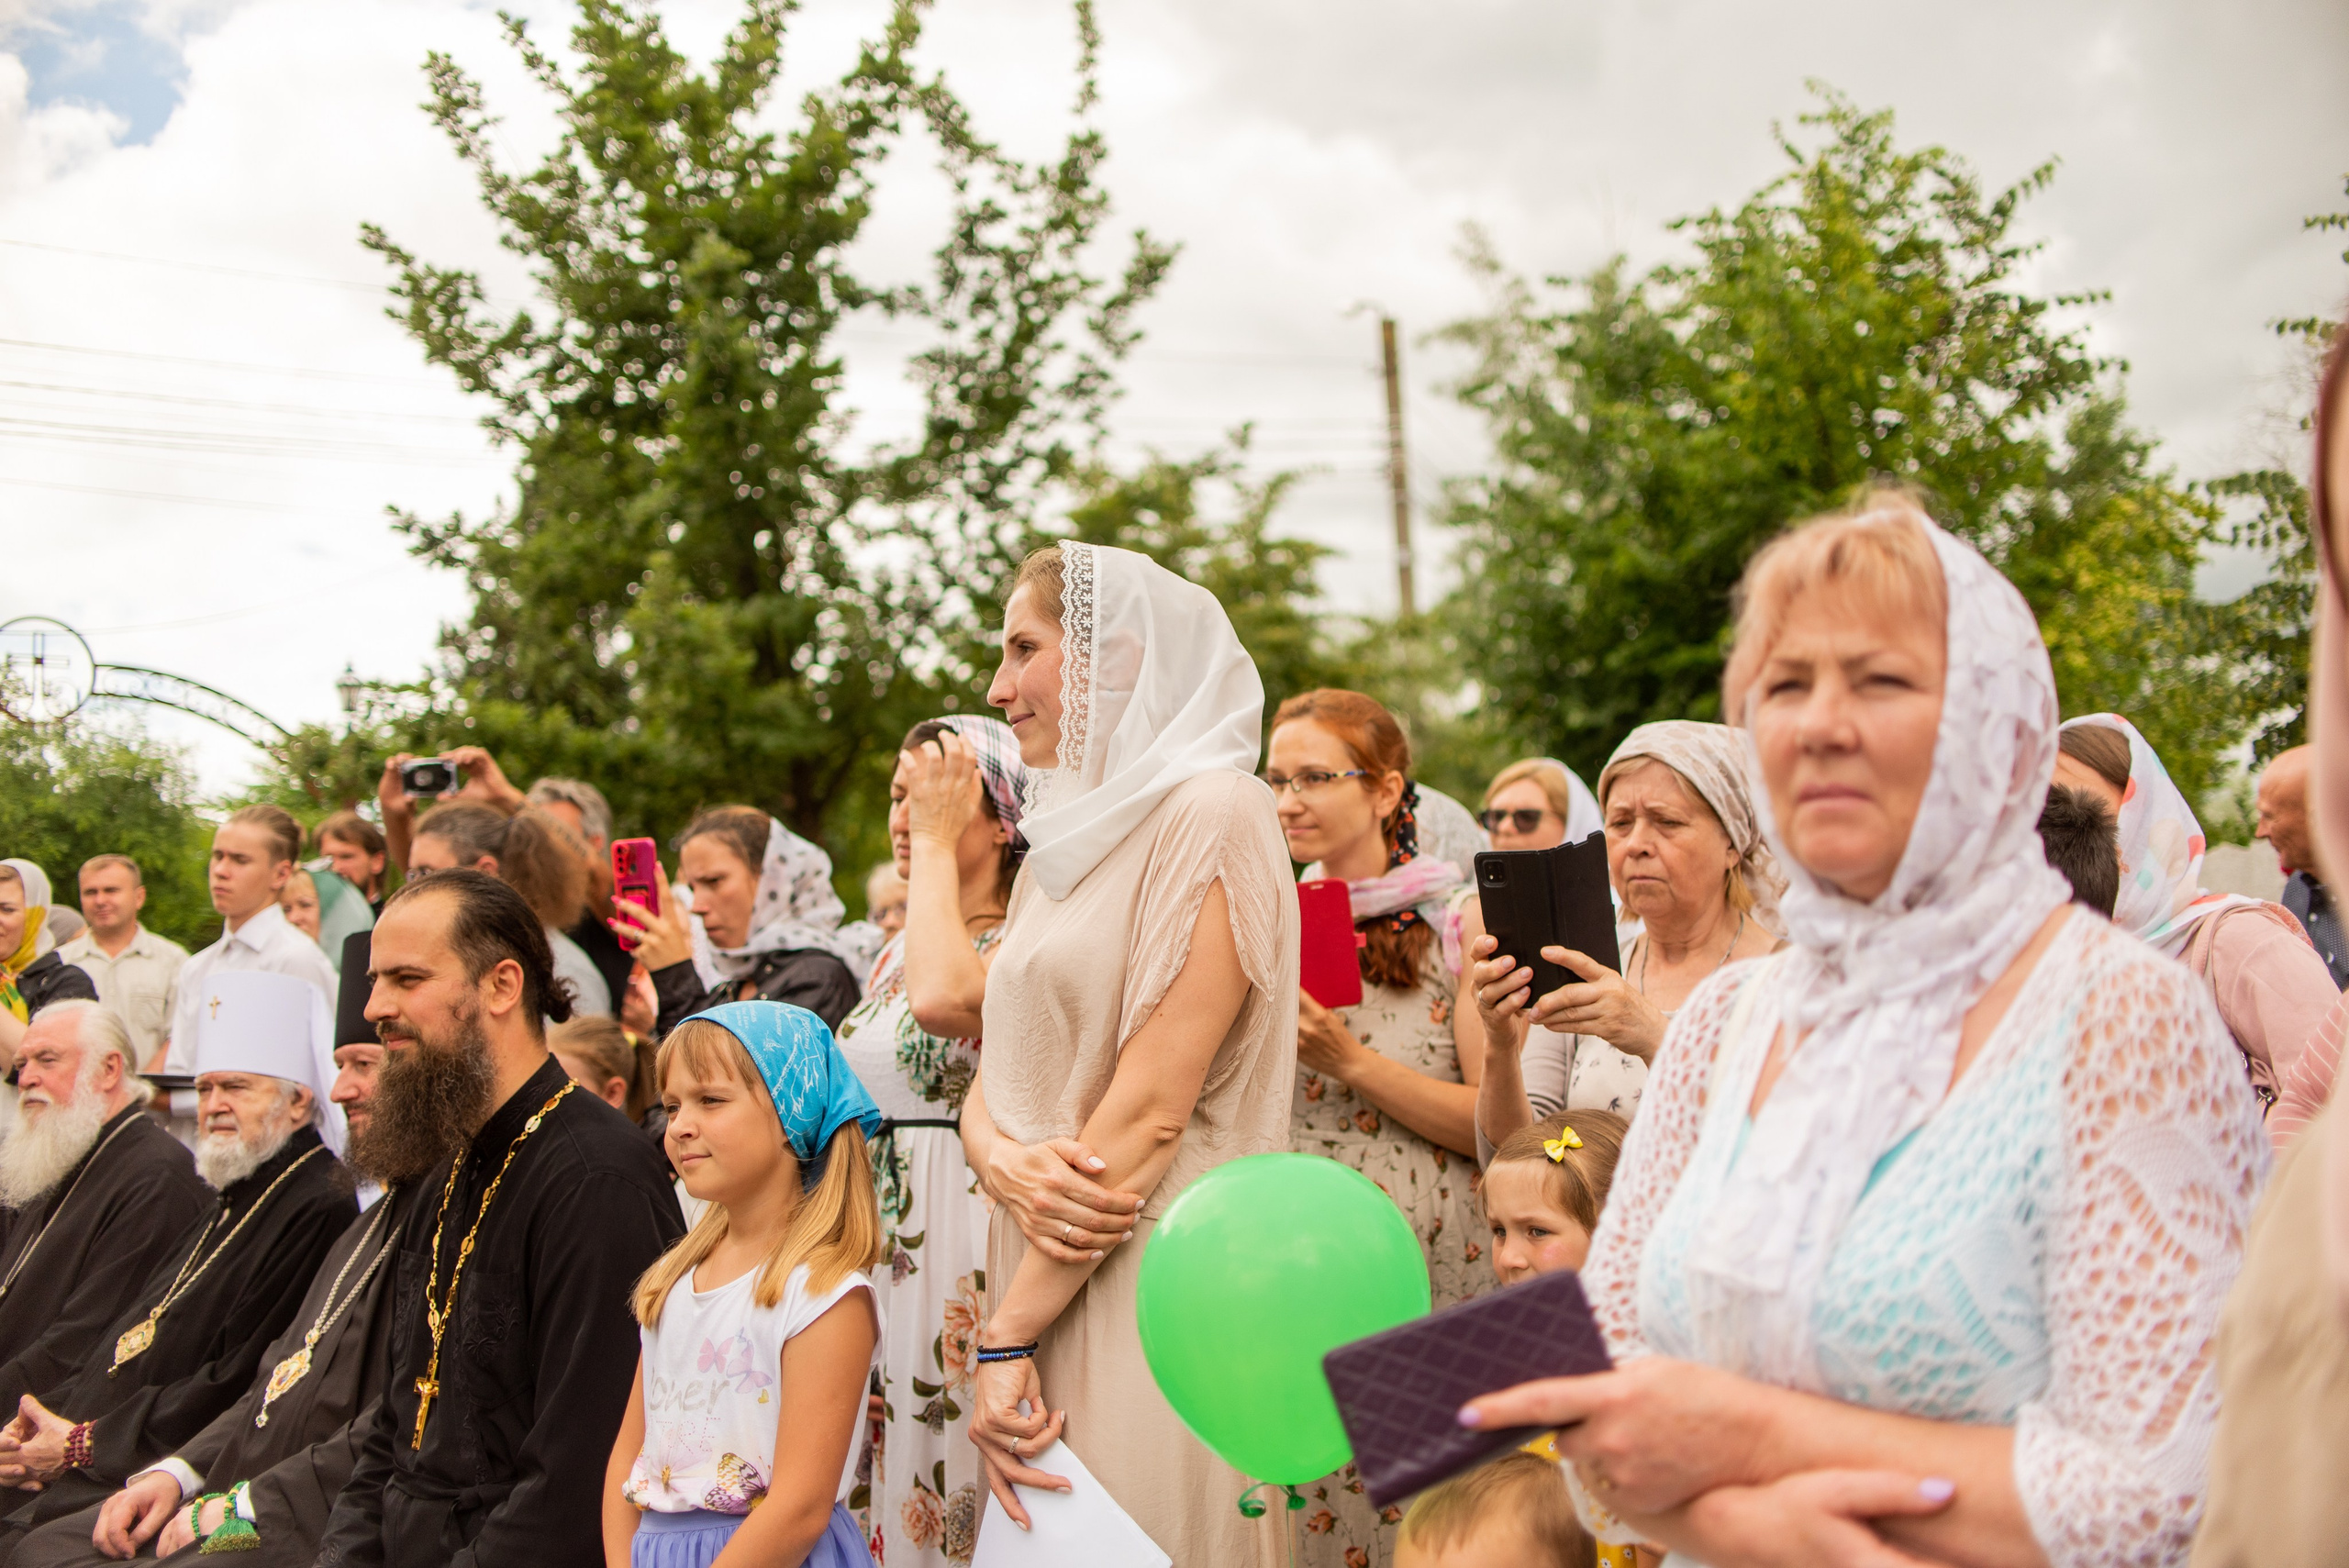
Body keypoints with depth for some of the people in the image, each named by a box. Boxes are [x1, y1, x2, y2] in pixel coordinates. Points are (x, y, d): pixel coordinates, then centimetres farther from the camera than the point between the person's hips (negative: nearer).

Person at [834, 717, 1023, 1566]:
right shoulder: (901, 947, 16)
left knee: (945, 1463, -4)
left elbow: (943, 1001, -31)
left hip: (962, 1233, -8)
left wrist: (936, 843, -20)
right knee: (875, 1481, 11)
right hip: (875, 1239, 8)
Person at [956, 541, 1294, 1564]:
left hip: (1151, 1286, -7)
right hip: (1044, 1270, 8)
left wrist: (1008, 1336, -14)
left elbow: (1152, 1107, -16)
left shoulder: (1209, 817, -10)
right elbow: (993, 1080, 15)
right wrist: (1004, 1165, -9)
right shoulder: (1064, 844, 17)